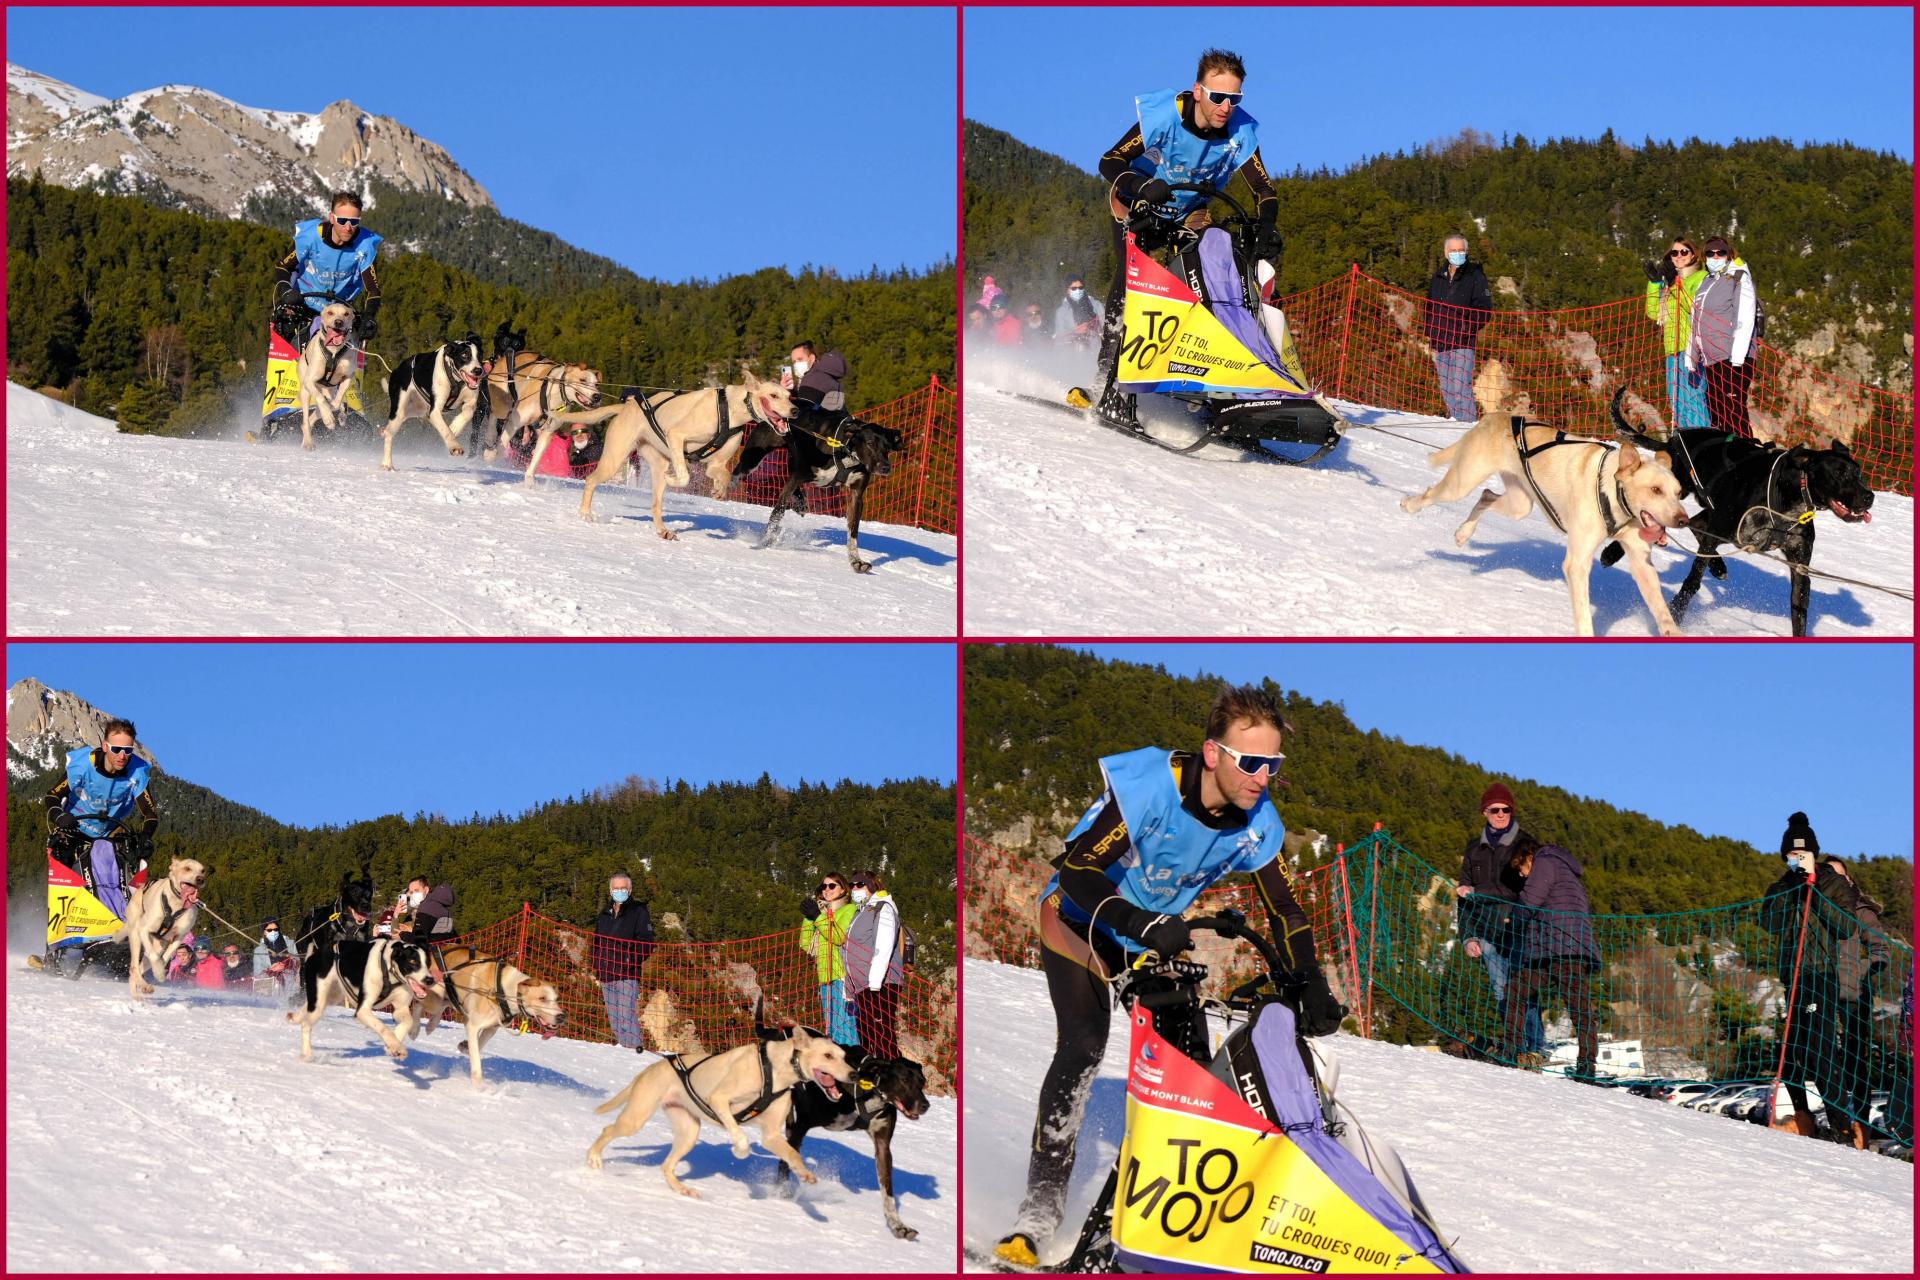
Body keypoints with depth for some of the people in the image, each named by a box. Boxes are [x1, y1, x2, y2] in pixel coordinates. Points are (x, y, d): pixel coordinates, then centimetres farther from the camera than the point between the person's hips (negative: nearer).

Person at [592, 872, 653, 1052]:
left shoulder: (638, 912, 0)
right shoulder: (605, 914, 18)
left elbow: (646, 942, -6)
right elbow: (597, 942, 25)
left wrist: (631, 960, -18)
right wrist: (597, 966, 12)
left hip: (628, 974, -7)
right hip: (607, 974, 7)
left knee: (627, 1016, -15)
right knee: (613, 1018, 9)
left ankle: (632, 1048, -16)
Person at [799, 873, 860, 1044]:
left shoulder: (850, 909, 2)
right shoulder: (824, 911, 22)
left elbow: (840, 937, -15)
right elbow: (806, 944, 15)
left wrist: (818, 917, -17)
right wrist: (808, 918, 4)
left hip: (842, 974, -8)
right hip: (825, 977, 8)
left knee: (844, 1023, -15)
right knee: (831, 1026, 10)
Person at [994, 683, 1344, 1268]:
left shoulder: (1255, 822, -14)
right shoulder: (1148, 784, -31)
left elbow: (1283, 909, -4)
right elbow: (1076, 869, -35)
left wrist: (1311, 985, -19)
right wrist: (1144, 926, -47)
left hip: (1161, 932, 6)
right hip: (1082, 919, -6)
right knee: (1082, 1049, -23)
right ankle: (1039, 1209, -23)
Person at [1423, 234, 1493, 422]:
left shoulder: (1475, 276, -1)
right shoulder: (1438, 276, 15)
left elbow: (1485, 309, -3)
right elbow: (1429, 307, 24)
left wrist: (1468, 326, -14)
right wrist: (1429, 332, 11)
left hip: (1463, 343, -6)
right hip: (1440, 341, 6)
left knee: (1460, 386, -14)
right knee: (1446, 389, 8)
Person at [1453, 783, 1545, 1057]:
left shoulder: (1524, 844, 2)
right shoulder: (1475, 849, 16)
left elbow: (1519, 889, -8)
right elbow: (1465, 894, 17)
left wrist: (1476, 892, -10)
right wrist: (1468, 936, 7)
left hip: (1518, 931, -4)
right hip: (1487, 932, 4)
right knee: (1502, 995, -1)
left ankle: (1536, 1049, -13)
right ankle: (1517, 1050, 0)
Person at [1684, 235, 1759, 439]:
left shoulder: (1739, 279, 0)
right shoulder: (1704, 284, 22)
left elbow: (1745, 321, -10)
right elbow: (1695, 324, 25)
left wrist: (1737, 359, -18)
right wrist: (1690, 359, 18)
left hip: (1731, 359, -7)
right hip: (1710, 361, 7)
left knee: (1733, 410, -14)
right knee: (1715, 413, 5)